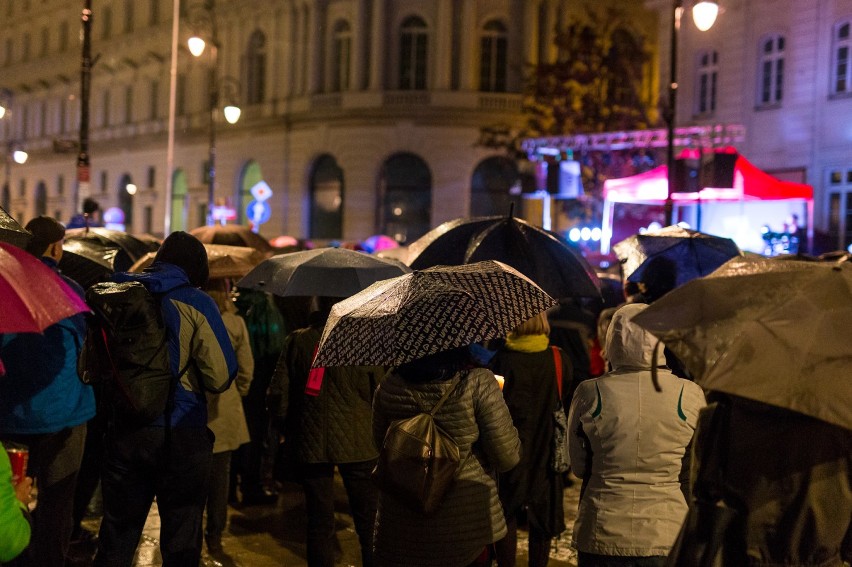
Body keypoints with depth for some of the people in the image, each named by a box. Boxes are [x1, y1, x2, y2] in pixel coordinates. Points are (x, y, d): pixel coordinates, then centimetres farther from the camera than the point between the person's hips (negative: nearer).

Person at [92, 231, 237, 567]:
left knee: (116, 538, 14)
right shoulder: (195, 303, -8)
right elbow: (221, 376, -12)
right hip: (181, 437, -4)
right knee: (181, 539, 9)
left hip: (123, 434, 4)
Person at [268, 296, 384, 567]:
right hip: (358, 443, -1)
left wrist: (288, 431, 13)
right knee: (368, 522, 11)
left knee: (319, 524, 10)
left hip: (310, 444, 1)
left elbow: (278, 393, -2)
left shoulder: (297, 341, -3)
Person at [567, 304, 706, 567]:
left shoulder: (589, 393, -10)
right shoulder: (690, 395, -9)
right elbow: (695, 475, 1)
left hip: (602, 536, 0)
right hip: (667, 536, 0)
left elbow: (578, 466, 3)